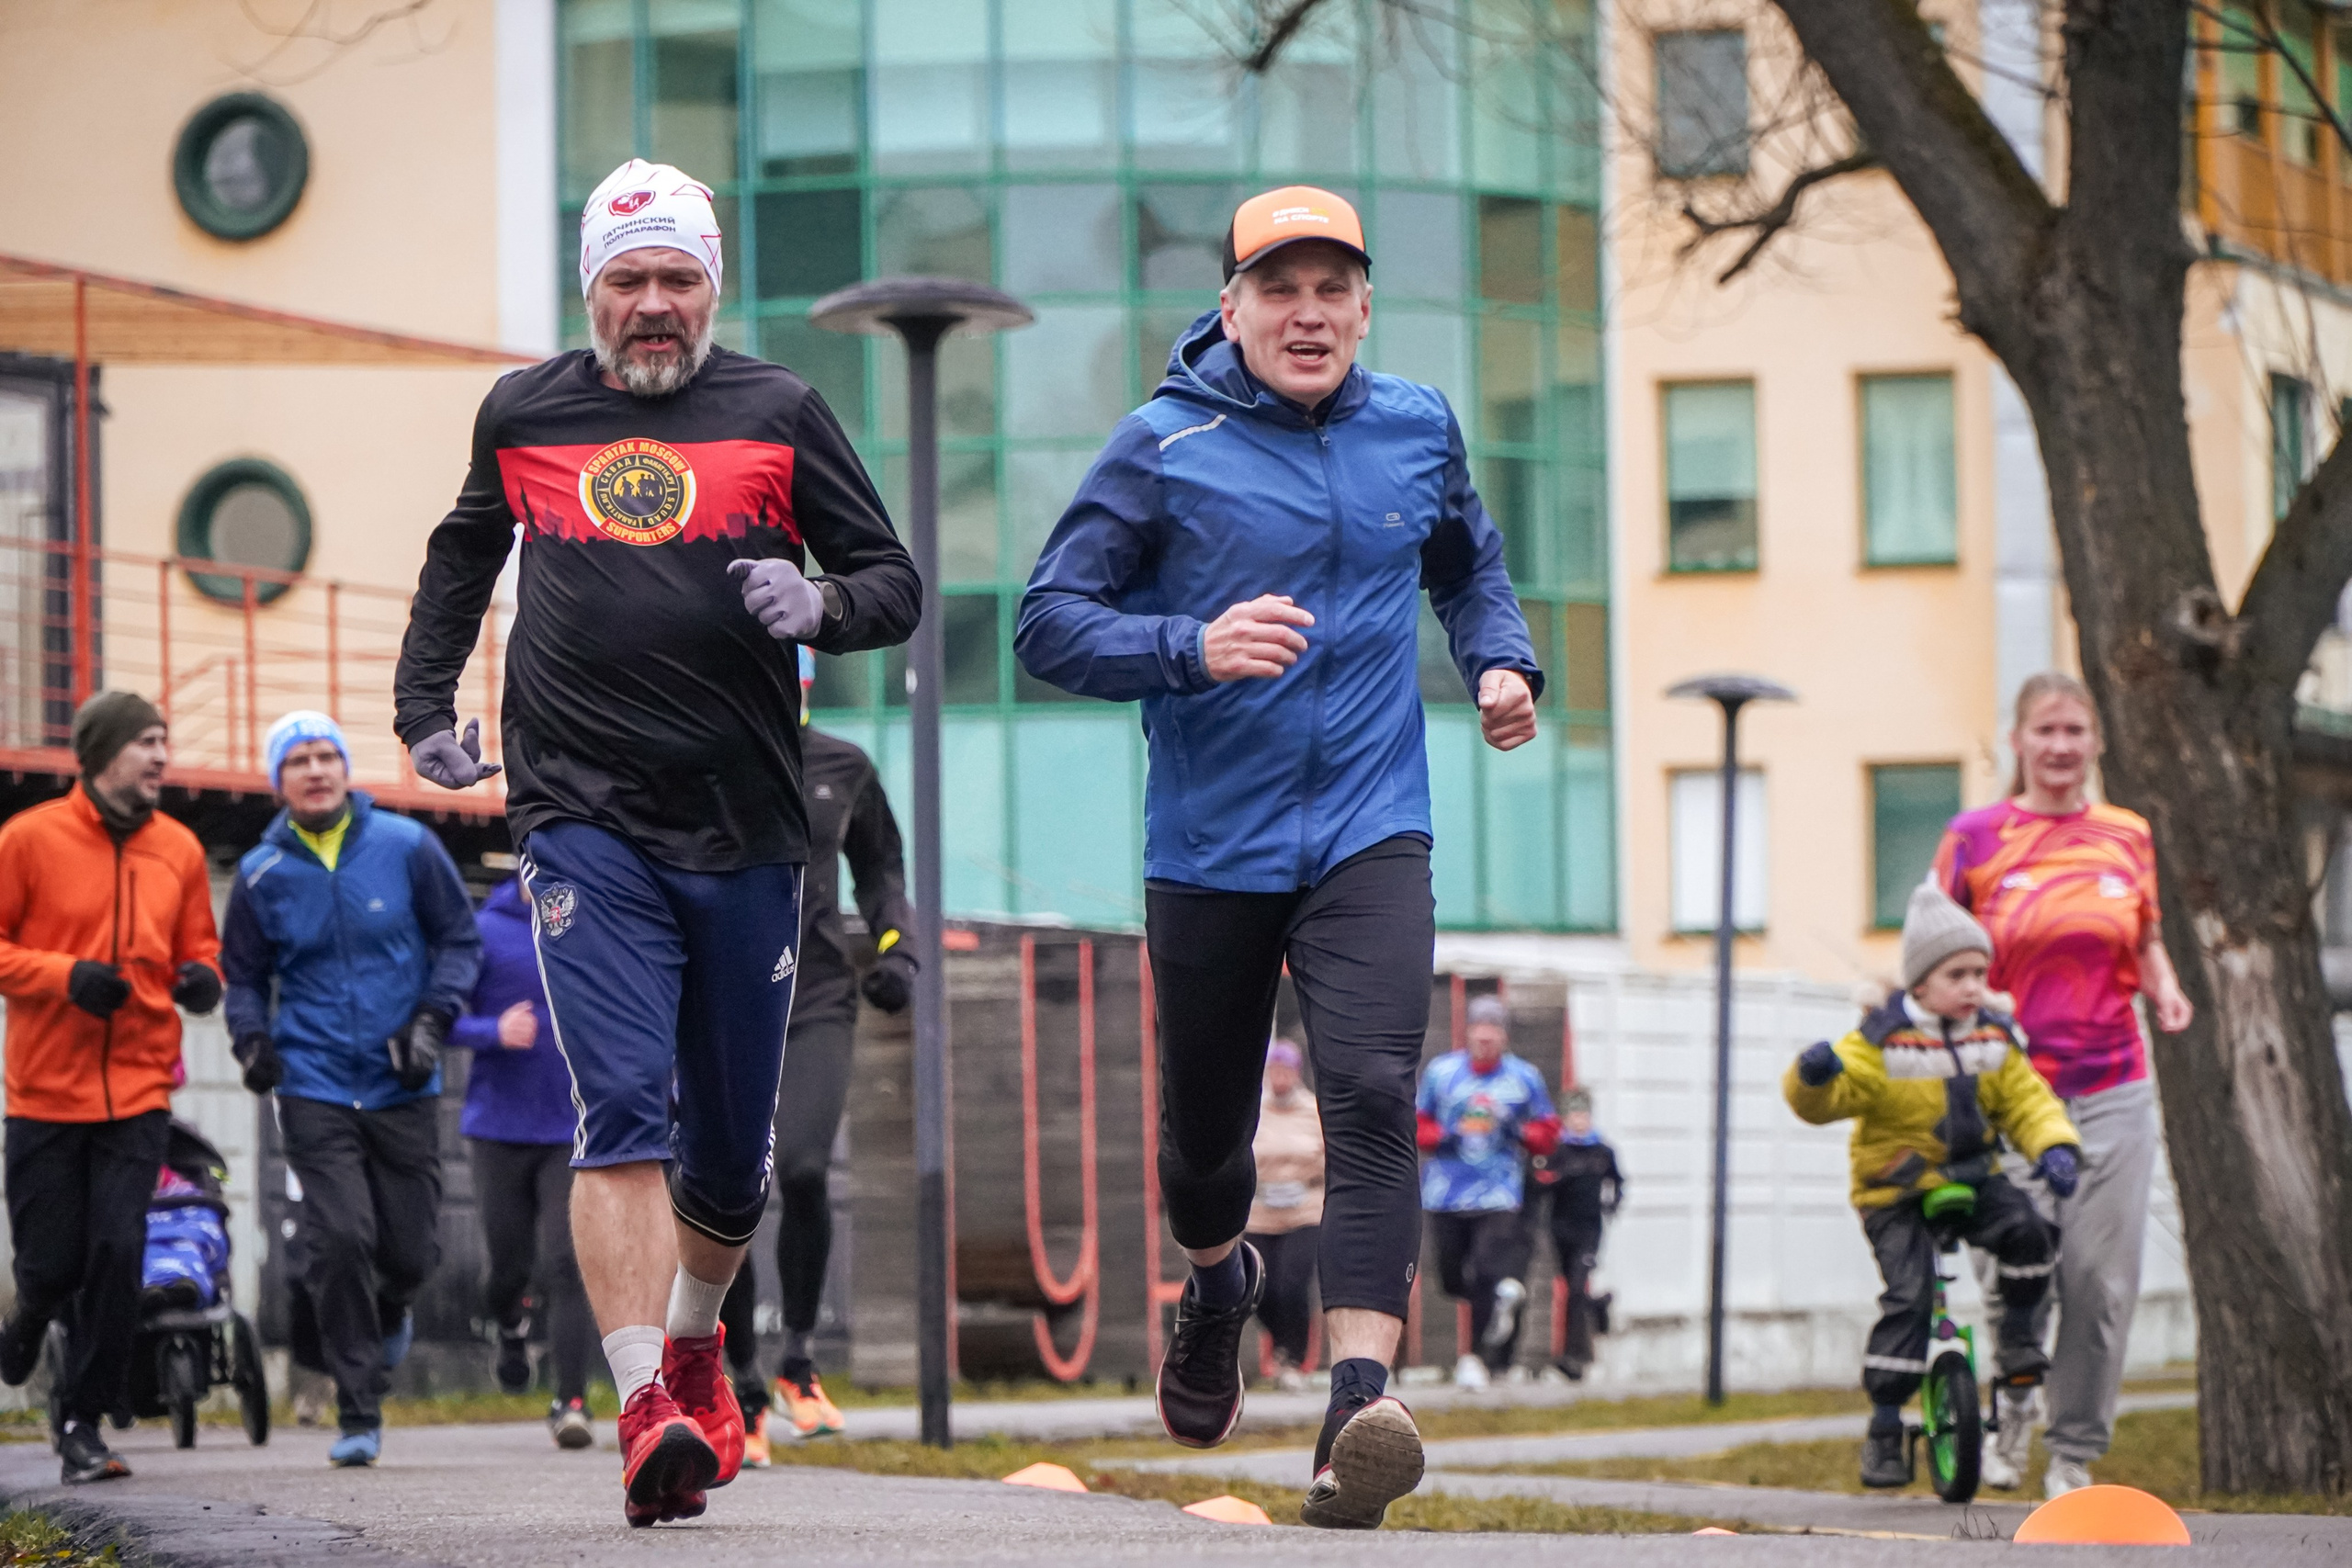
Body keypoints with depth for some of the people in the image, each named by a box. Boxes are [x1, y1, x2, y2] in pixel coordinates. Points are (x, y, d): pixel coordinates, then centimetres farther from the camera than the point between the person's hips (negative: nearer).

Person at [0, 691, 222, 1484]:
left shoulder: (179, 850, 7)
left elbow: (198, 946, 19)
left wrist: (203, 979, -3)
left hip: (138, 1093, 2)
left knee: (117, 1253, -9)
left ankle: (85, 1420, 1)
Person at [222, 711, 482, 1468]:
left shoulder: (406, 846, 0)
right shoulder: (262, 873, 3)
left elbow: (459, 938, 9)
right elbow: (244, 974, 15)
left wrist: (433, 1019, -5)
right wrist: (251, 1039, -4)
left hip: (403, 1087, 1)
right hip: (314, 1087, -1)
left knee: (413, 1249, 3)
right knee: (340, 1241, -14)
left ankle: (389, 1312, 41)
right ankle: (358, 1414, -5)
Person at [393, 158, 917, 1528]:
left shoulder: (778, 414, 4)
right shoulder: (522, 416, 9)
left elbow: (897, 584, 8)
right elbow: (463, 558, 29)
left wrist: (819, 604, -14)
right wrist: (426, 707, 20)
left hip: (746, 831, 1)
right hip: (585, 822, -1)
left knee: (731, 1146, 11)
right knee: (622, 1110, -17)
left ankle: (695, 1340, 39)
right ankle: (647, 1412, -26)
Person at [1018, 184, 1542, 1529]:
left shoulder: (1418, 431, 8)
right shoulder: (1164, 447, -4)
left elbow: (1470, 565, 28)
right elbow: (1050, 624, -6)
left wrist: (1501, 661, 8)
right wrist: (1192, 650, -22)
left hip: (1371, 831, 1)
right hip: (1210, 847, -1)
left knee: (1372, 1093, -20)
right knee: (1206, 1128, 12)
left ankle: (1363, 1396, -29)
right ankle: (1220, 1281, 48)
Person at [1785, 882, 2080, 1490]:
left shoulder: (1994, 1042, 4)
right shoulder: (1883, 1045, -11)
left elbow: (2028, 1102, 4)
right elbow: (1833, 1096, -18)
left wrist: (2056, 1146, -16)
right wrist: (1815, 1077, -42)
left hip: (1971, 1178, 4)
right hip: (1896, 1191, -4)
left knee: (2027, 1232, -25)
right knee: (1908, 1296, -20)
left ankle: (2017, 1331, 4)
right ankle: (1884, 1430, -10)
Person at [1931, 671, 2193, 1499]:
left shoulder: (2128, 837, 8)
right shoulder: (1975, 839, 1)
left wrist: (2166, 992, -1)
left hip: (2112, 1089, 2)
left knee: (2100, 1275, -2)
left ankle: (2075, 1452, 11)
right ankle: (2010, 1415, 18)